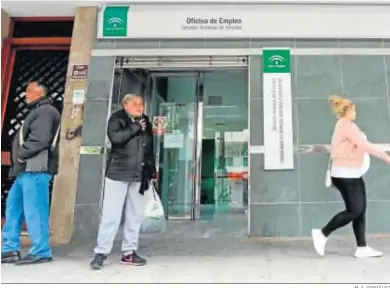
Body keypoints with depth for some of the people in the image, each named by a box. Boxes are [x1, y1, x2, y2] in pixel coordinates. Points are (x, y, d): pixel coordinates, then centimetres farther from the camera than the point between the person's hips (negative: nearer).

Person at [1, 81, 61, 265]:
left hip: (35, 169, -11)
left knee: (33, 210, -8)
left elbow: (39, 139, -20)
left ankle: (41, 252, -1)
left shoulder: (45, 111, -7)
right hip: (27, 168, 11)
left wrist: (22, 155, -10)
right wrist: (19, 159, 11)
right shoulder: (37, 112, 26)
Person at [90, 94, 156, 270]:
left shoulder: (145, 122, 16)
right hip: (118, 173, -5)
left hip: (138, 176, 5)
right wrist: (136, 127, -11)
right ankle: (101, 252, 6)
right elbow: (116, 137, -20)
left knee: (135, 215, 6)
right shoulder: (117, 119, 2)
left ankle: (129, 252, 14)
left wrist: (152, 172, 14)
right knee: (111, 214, -4)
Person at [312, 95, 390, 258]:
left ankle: (362, 248, 9)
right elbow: (364, 145, -18)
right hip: (345, 174, -10)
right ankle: (322, 234, 0)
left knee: (361, 210, 6)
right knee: (354, 210, -9)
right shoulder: (346, 125, -12)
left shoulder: (346, 126, 20)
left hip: (352, 174, 10)